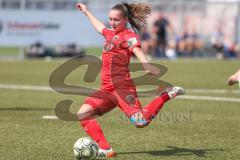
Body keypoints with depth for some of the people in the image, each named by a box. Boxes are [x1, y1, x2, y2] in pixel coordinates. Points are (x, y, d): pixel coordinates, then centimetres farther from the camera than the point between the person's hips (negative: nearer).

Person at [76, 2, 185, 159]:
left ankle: (167, 95, -2)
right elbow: (99, 26, 45)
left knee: (140, 121, -25)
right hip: (107, 89, 8)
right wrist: (86, 11, 59)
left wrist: (146, 64, -43)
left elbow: (137, 49, -23)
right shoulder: (111, 33, 22)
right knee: (83, 114, -9)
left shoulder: (128, 35, -2)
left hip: (122, 86, -8)